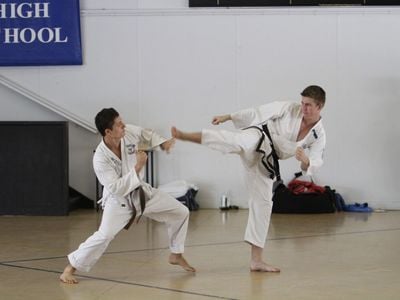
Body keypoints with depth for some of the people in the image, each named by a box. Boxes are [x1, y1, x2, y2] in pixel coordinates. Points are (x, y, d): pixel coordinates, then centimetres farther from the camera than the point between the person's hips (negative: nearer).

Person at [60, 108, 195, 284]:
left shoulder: (129, 132, -16)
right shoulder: (101, 158, -30)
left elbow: (147, 134, 9)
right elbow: (117, 189, -31)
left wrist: (163, 143, -8)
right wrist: (138, 167, -33)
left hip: (141, 192, 7)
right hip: (119, 200, -7)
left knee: (181, 212, 8)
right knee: (104, 236, -24)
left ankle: (176, 255, 26)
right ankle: (69, 269, -9)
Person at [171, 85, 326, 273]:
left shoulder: (319, 135, 3)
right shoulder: (290, 108, -5)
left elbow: (314, 164, -3)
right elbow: (259, 112, 1)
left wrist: (306, 161, -27)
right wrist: (228, 117, 1)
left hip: (264, 161, 5)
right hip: (257, 139, -5)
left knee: (262, 203, 5)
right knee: (239, 143, -40)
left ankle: (256, 260, 11)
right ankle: (183, 135, -59)